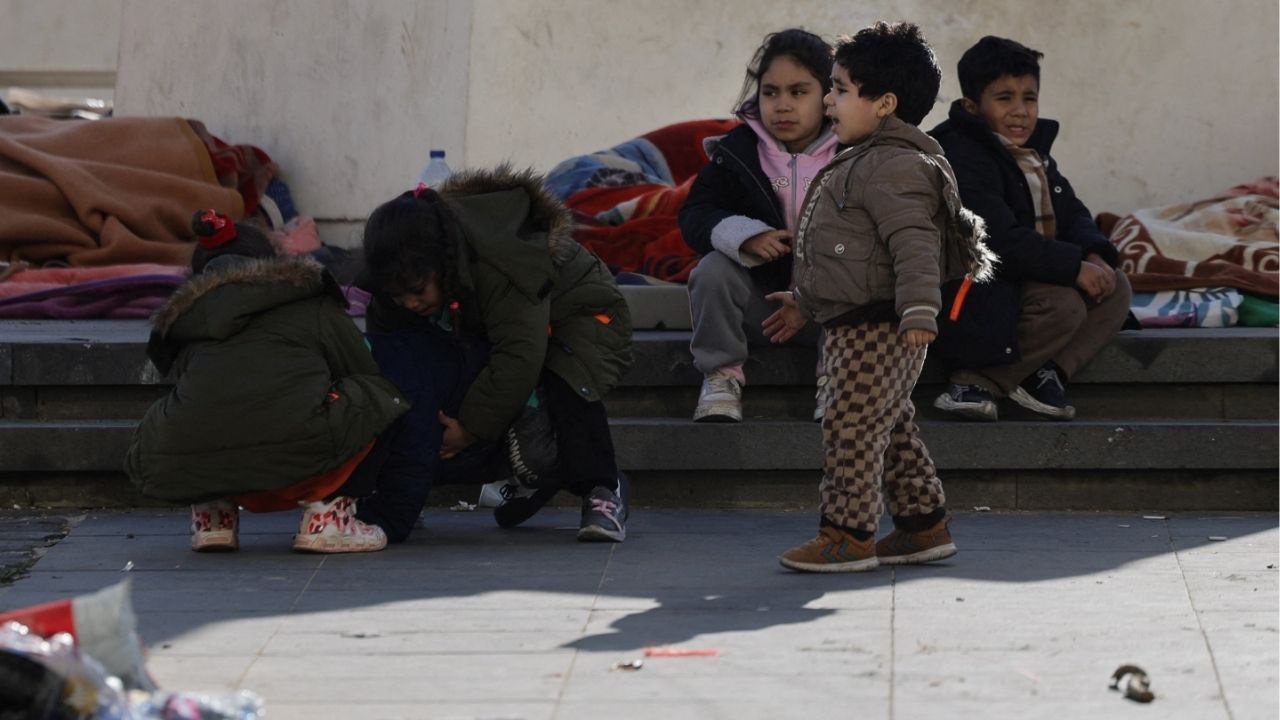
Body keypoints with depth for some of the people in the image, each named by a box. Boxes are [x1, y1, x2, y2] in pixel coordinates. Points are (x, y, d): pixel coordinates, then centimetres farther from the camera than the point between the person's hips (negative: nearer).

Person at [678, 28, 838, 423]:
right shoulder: (737, 150, -2)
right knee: (712, 269, -27)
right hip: (757, 294, 1)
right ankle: (721, 377, -14)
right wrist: (745, 237, -31)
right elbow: (695, 215, -9)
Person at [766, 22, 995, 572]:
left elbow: (914, 243, -26)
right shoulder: (861, 164, 19)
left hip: (877, 327, -11)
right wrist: (806, 301, 34)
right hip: (853, 326, 11)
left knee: (852, 425, -9)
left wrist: (919, 311, -34)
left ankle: (847, 533, -4)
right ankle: (924, 524, 22)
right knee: (891, 428, 15)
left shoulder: (893, 166, -16)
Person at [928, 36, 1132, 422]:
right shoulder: (963, 159, -18)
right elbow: (1001, 241, -28)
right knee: (1065, 305, -30)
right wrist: (1074, 266, -28)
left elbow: (1073, 213, 15)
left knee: (1116, 288, -2)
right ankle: (975, 382, -20)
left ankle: (1046, 372, -15)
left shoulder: (1033, 155, 14)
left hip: (1029, 277, 10)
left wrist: (1094, 254, -9)